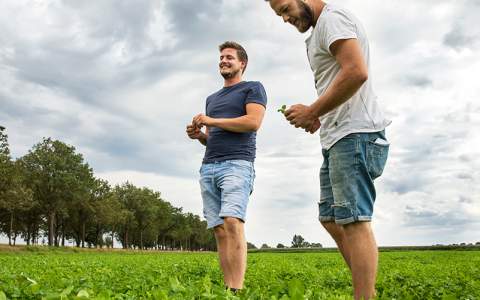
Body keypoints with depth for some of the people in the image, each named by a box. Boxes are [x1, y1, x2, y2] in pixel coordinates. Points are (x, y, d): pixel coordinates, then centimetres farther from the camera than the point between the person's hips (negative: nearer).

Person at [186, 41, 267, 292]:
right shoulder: (212, 98, 29)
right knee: (220, 230, -3)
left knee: (232, 223, -24)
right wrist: (199, 134, 8)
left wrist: (212, 121, -4)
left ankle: (237, 290, -27)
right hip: (208, 168, 7)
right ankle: (228, 288, -4)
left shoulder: (253, 88, 10)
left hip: (237, 164, -6)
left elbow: (254, 122, -8)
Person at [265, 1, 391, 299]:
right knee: (331, 219, 11)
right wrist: (319, 116, 10)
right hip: (339, 138, 11)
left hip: (353, 135, -11)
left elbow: (357, 72, -21)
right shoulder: (321, 30, 24)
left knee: (353, 221, -11)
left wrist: (312, 112, -14)